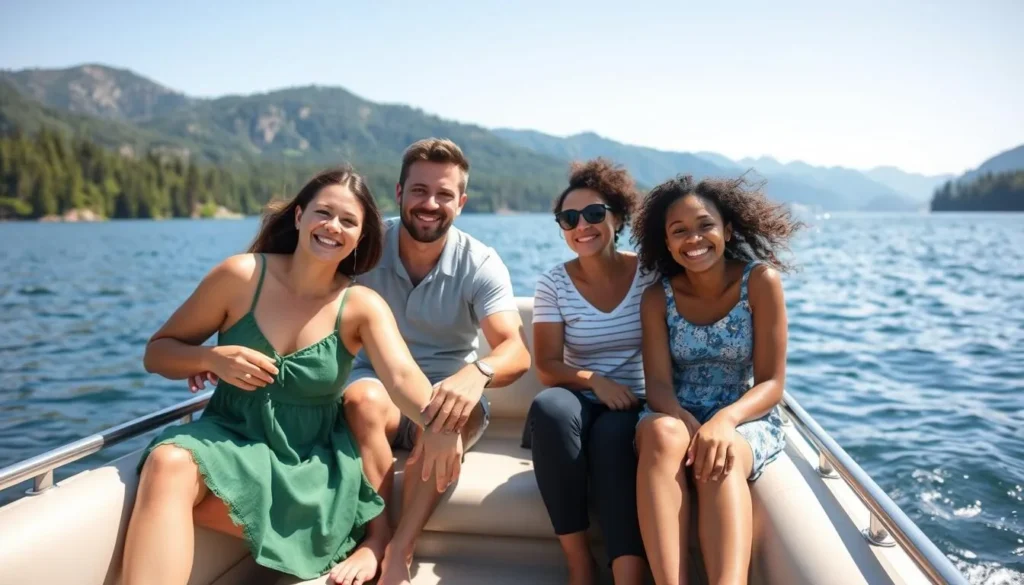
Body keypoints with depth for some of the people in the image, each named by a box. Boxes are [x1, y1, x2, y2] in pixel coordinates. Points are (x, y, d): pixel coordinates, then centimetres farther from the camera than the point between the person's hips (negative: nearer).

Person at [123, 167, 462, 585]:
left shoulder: (361, 306, -7)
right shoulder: (241, 276, -7)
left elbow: (402, 376, -25)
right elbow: (157, 353, 2)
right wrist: (212, 359, -21)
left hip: (308, 461, -1)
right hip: (228, 438, 2)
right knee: (169, 465, -32)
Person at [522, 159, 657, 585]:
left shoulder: (649, 275, 0)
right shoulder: (554, 283, 1)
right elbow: (547, 367, -4)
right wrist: (593, 381, -22)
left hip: (635, 405, -1)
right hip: (577, 405, 1)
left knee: (611, 434, -36)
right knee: (550, 406, -34)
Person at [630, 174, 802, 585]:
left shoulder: (760, 281, -8)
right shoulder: (657, 297, -2)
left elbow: (772, 383, -10)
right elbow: (658, 385, -9)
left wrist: (725, 420, -31)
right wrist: (691, 426, -32)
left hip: (745, 419, -1)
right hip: (676, 417, 1)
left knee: (723, 458, -37)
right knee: (664, 434, -35)